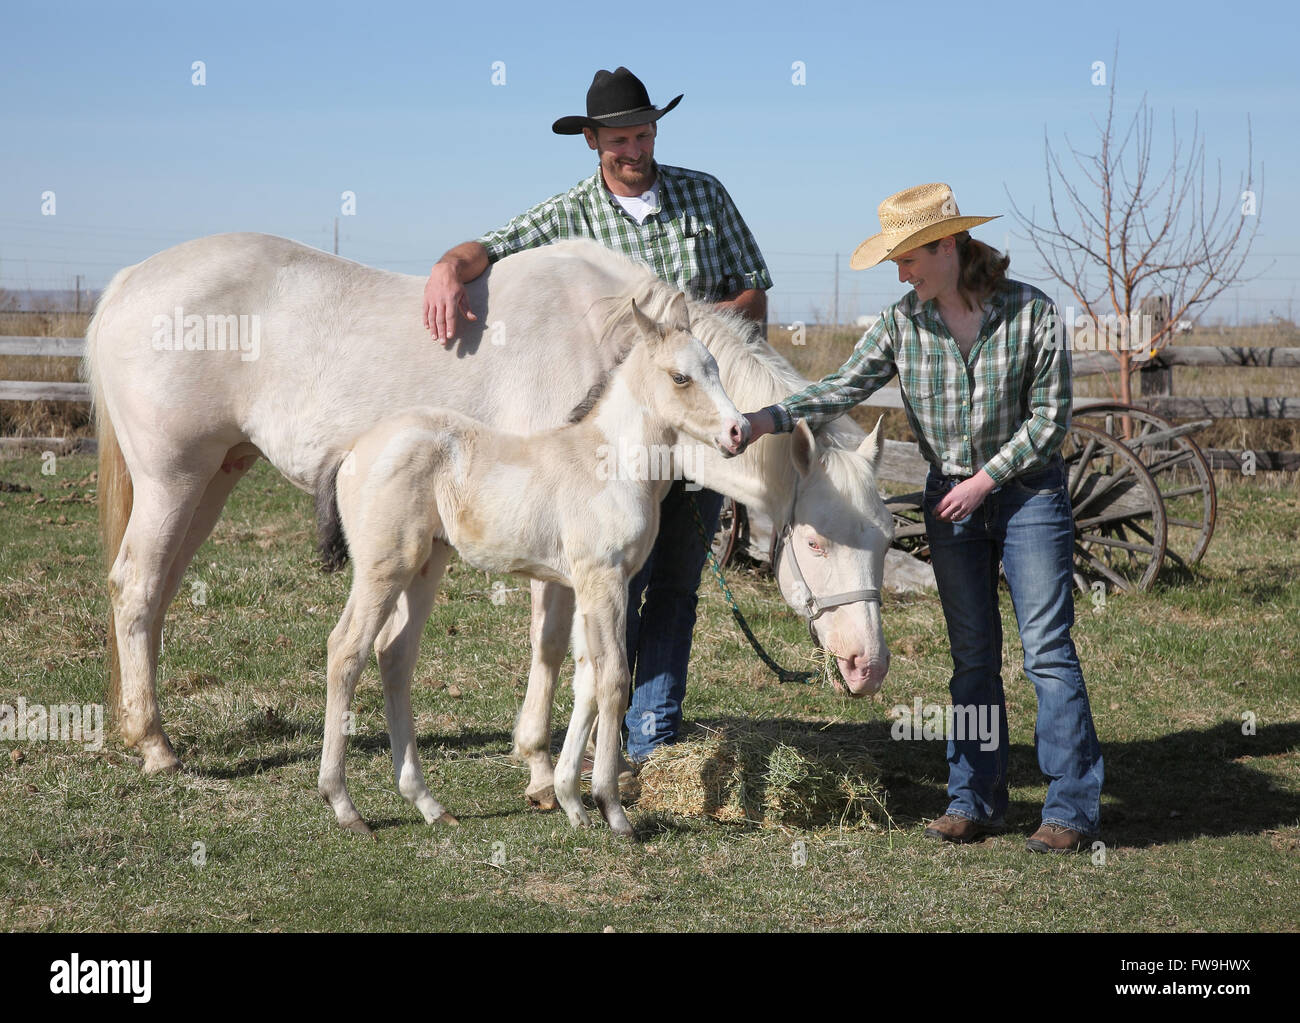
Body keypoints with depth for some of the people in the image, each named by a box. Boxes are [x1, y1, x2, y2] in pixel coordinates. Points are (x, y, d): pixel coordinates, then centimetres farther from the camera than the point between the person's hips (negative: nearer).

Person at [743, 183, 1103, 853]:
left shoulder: (1030, 312, -13)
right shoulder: (903, 322, -3)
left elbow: (1050, 414, -11)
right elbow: (845, 387, -8)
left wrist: (986, 479, -14)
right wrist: (769, 419, -22)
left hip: (1028, 490, -4)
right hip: (950, 499, 4)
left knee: (1047, 647, -6)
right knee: (972, 654, 9)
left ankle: (1073, 806, -2)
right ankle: (976, 799, 16)